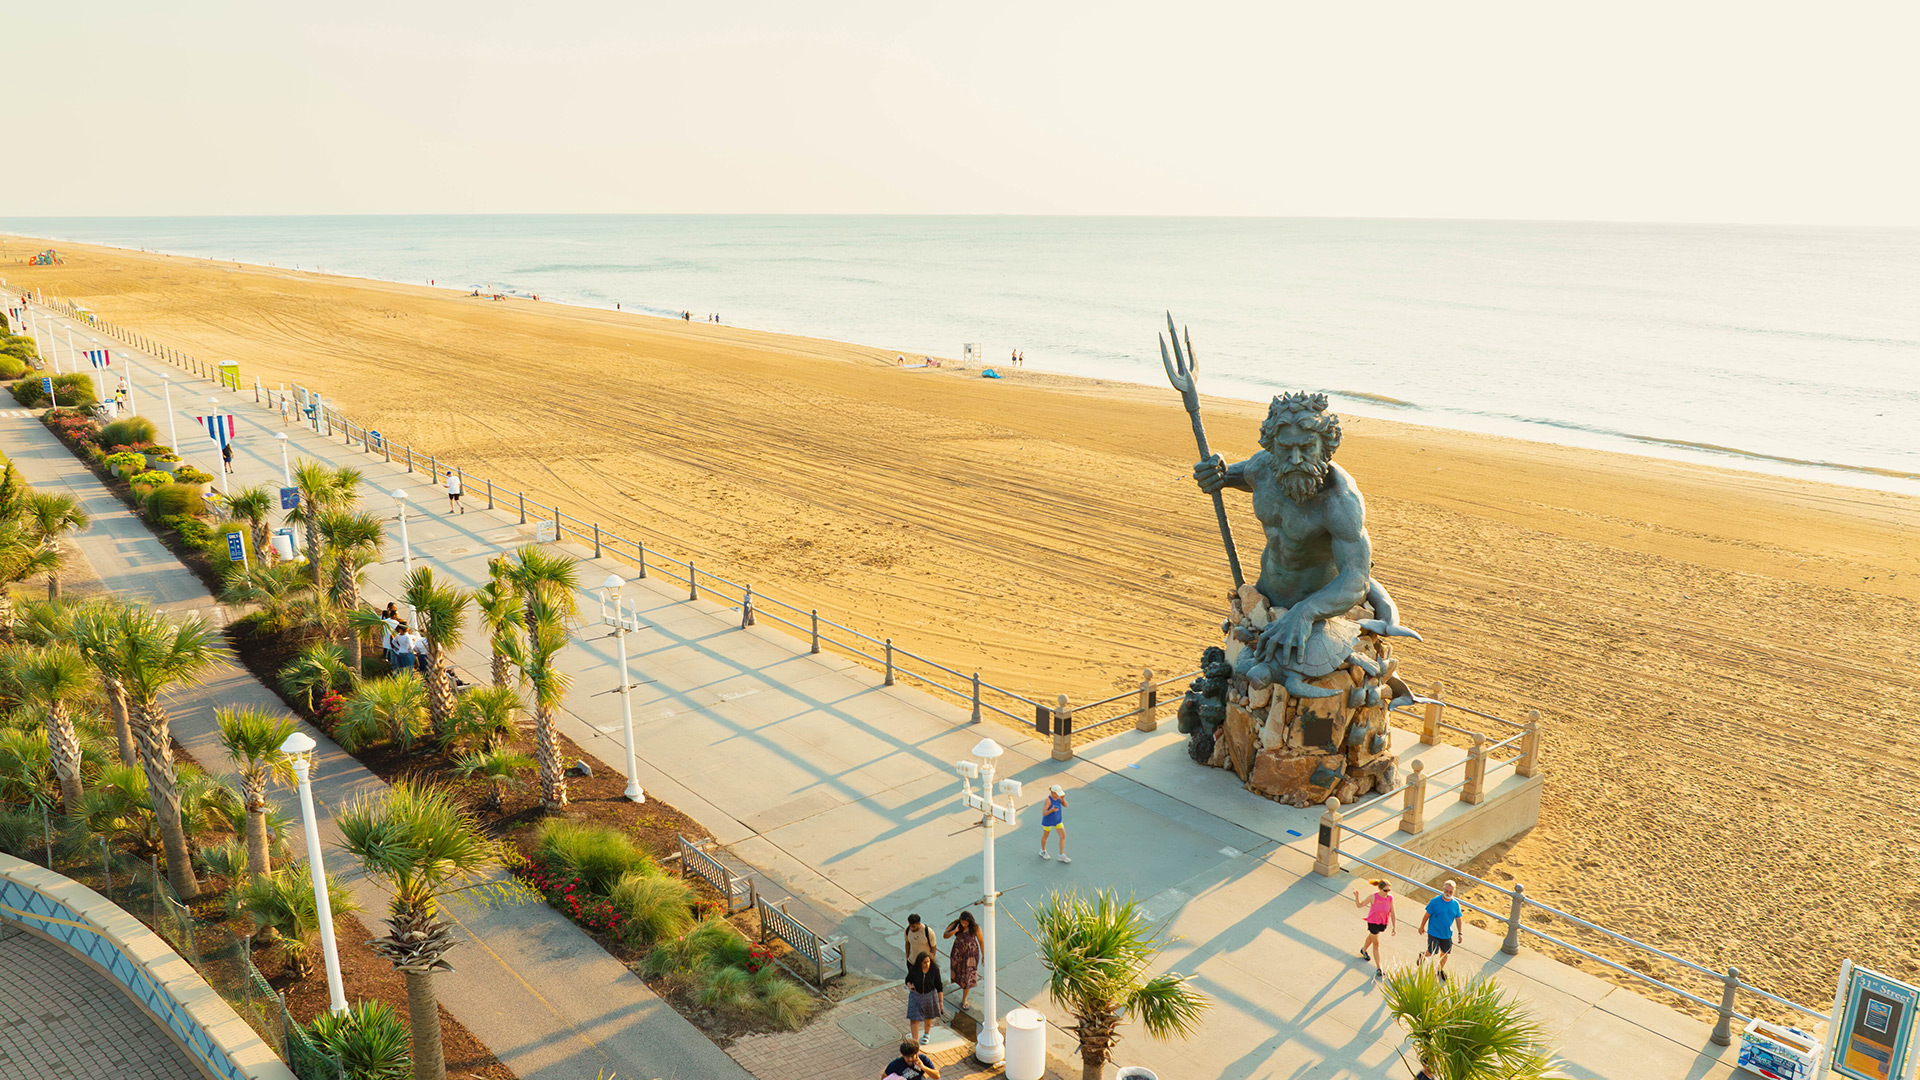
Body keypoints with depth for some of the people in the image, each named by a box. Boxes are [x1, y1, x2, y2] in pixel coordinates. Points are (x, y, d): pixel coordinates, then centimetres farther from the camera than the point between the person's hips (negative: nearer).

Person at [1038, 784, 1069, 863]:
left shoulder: (1057, 797, -12)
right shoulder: (1048, 800, -30)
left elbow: (1065, 805, -10)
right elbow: (1044, 813, -29)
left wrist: (1063, 798, -29)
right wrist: (1052, 810, -47)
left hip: (1058, 820, 6)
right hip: (1048, 821, -6)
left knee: (1063, 836, 1)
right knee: (1045, 836, 16)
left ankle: (1062, 856, 11)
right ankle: (1043, 852, 42)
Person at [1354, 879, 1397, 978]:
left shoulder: (1390, 898, -16)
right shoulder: (1373, 897, -24)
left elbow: (1392, 914, -9)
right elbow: (1359, 905, -15)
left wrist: (1394, 927, -13)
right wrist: (1356, 896, -33)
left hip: (1383, 923, 4)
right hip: (1373, 922, -4)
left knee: (1372, 936, 29)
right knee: (1376, 943, 2)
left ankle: (1363, 950, 57)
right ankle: (1378, 968, 8)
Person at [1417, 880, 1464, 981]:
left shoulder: (1455, 904, -5)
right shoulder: (1435, 902, -17)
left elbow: (1458, 919, 7)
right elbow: (1427, 915, -6)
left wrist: (1459, 933, 3)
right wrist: (1422, 927, 2)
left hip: (1447, 934, 4)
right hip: (1434, 933, -4)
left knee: (1445, 953, 14)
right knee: (1432, 952, -4)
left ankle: (1440, 970, 38)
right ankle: (1422, 956, 30)